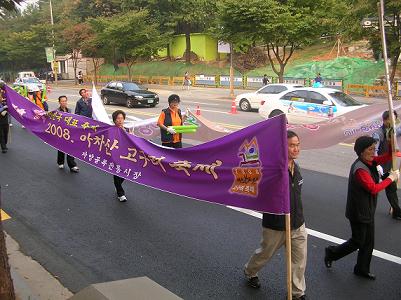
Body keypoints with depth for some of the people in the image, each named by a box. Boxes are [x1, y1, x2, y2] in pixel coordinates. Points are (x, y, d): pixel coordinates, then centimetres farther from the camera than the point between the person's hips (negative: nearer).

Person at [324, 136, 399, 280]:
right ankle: (331, 253, 27)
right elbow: (374, 188, -26)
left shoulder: (369, 162, 3)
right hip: (358, 212, -9)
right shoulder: (360, 168, -26)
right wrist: (391, 178, -18)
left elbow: (386, 158, 1)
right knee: (357, 242, 6)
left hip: (368, 211, 9)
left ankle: (362, 269, 33)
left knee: (368, 242, 17)